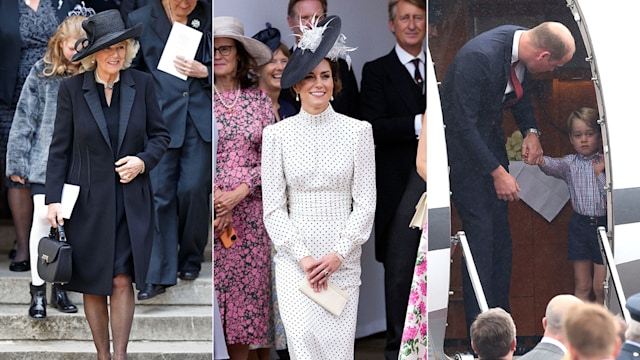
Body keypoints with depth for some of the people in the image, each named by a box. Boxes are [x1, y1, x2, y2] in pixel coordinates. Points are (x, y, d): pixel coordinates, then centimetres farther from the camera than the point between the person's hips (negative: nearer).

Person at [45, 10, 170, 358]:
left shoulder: (142, 84, 1)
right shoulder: (72, 88, -3)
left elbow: (160, 135, 10)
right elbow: (60, 147, 0)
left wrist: (143, 161, -10)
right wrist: (53, 198, -6)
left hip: (131, 200, 0)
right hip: (88, 201, 0)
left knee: (122, 280, -6)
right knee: (93, 284, 6)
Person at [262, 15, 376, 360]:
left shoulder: (357, 131, 2)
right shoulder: (277, 134, 2)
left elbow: (365, 203, 2)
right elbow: (273, 208, 2)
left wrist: (337, 254, -7)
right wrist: (303, 257, -8)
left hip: (343, 259, 0)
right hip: (294, 258, 0)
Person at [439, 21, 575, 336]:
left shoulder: (522, 45, -8)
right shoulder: (478, 57, -33)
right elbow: (464, 124, -28)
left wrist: (530, 131, -2)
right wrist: (498, 172, -24)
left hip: (491, 136, 8)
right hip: (461, 142, -8)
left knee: (500, 226, 6)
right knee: (479, 228, -10)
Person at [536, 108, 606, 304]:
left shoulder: (606, 163, -3)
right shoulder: (570, 163, 2)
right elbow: (554, 166, -20)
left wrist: (600, 173, -18)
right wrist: (540, 160, -41)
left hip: (603, 225, -2)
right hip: (579, 224, 2)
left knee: (600, 286, -1)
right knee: (582, 285, 9)